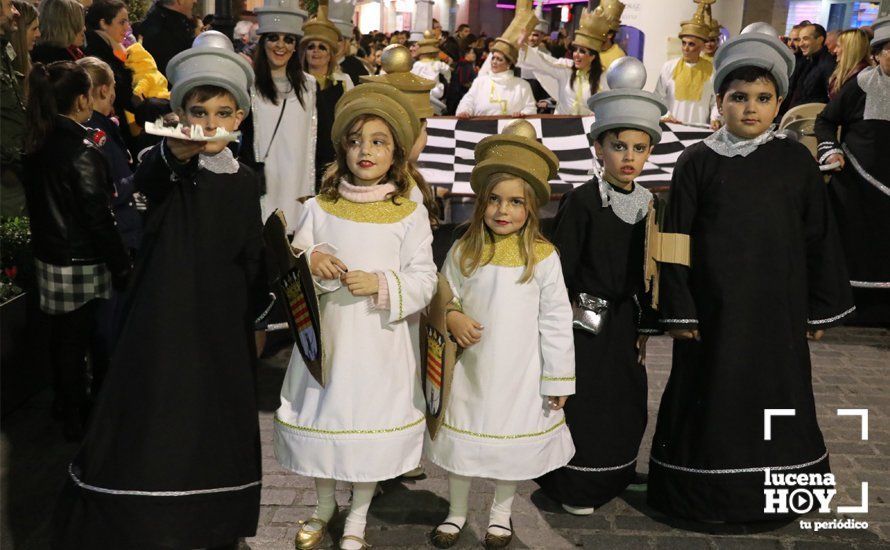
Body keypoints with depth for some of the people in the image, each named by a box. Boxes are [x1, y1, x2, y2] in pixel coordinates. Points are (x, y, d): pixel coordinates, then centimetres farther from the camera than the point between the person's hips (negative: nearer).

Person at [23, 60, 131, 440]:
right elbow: (98, 219, -20)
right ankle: (75, 419, 17)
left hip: (48, 255, 8)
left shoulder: (38, 145, 2)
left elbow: (36, 202, 11)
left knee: (61, 334, 21)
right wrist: (122, 266, -12)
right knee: (75, 340, 5)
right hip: (80, 263, -7)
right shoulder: (83, 152, -21)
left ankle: (64, 401, 37)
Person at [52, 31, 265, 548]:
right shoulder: (166, 169, -6)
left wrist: (254, 316, 12)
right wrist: (173, 153, -52)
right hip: (165, 316, -3)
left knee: (215, 424, 11)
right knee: (149, 423, -5)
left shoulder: (244, 179, 6)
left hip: (222, 322, 4)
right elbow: (146, 177, -31)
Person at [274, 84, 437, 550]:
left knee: (371, 424, 8)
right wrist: (309, 263, -18)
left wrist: (380, 284, -21)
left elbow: (424, 281, -5)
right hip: (326, 335, 2)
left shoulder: (410, 214, -3)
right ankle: (324, 506, 38)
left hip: (379, 341, -2)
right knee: (322, 416, 12)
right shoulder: (320, 207, 3)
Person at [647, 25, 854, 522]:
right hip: (715, 307, -2)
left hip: (778, 306, 2)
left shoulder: (796, 160, 1)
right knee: (711, 398, 7)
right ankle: (708, 492, 24)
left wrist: (822, 308, 5)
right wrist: (679, 310, -6)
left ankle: (772, 495, 31)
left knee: (778, 396, 12)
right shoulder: (698, 162, -3)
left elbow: (820, 238, 5)